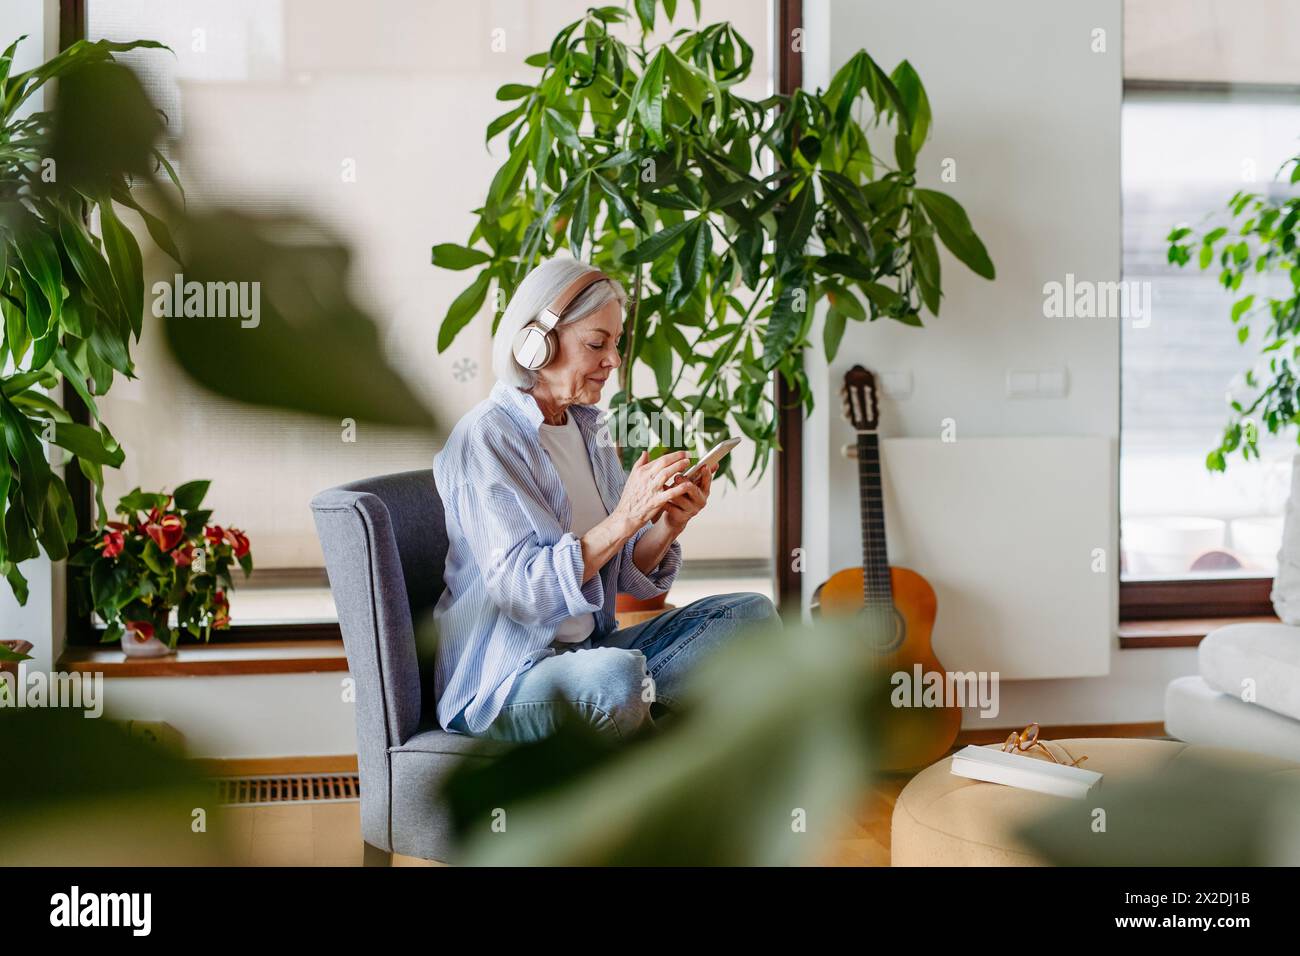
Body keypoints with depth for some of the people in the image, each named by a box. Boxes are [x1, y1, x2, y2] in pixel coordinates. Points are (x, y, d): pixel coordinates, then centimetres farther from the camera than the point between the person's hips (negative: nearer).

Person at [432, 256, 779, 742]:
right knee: (616, 672, -38)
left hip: (588, 649, 8)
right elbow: (520, 589, -23)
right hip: (502, 679, -8)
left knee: (750, 612, -3)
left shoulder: (588, 429, 11)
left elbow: (630, 576, 9)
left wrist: (669, 524, -11)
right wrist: (625, 518, -28)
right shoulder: (485, 437, -13)